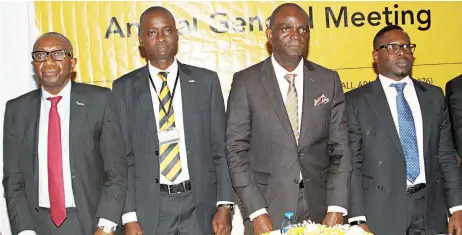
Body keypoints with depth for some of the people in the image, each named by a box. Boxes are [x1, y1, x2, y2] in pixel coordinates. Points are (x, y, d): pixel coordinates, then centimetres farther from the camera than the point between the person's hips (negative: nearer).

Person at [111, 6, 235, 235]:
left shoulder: (206, 81, 4)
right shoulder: (124, 88, 2)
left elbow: (220, 148, 4)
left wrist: (225, 205, -4)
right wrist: (129, 216, -5)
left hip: (200, 206, 1)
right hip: (148, 208, -1)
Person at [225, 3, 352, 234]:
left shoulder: (329, 80, 4)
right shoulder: (246, 82, -3)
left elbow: (340, 148, 3)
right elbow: (236, 149, -5)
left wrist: (336, 209, -6)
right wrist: (257, 213, -12)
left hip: (318, 207, 2)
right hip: (268, 209, -2)